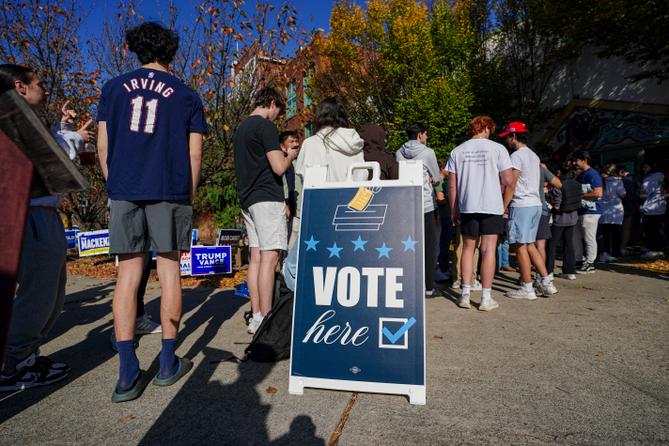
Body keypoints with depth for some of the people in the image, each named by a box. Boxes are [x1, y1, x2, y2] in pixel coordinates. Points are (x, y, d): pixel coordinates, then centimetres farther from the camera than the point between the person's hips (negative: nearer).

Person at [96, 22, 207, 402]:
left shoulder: (114, 88, 12)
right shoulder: (187, 95, 8)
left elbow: (103, 146, 8)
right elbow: (194, 154, 3)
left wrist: (114, 184, 17)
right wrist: (190, 197, 11)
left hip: (124, 191, 2)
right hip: (170, 192, -1)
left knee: (128, 274, 3)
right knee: (169, 271, 5)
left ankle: (128, 374, 3)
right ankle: (168, 363, 13)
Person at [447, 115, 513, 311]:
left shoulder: (457, 151, 5)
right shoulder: (497, 148, -1)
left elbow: (452, 185, 3)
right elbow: (508, 180, -4)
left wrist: (453, 209, 11)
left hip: (467, 206, 2)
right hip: (492, 206, -2)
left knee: (468, 248, 12)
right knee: (488, 249, 2)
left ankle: (465, 295, 13)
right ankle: (486, 298, 5)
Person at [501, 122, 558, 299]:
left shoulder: (516, 155, -10)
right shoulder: (534, 156, 19)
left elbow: (511, 186, -14)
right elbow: (536, 184, 20)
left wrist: (503, 207, -9)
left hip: (521, 205, -9)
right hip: (535, 204, 9)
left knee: (520, 246, -3)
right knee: (530, 245, 14)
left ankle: (527, 288, 2)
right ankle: (546, 283, 14)